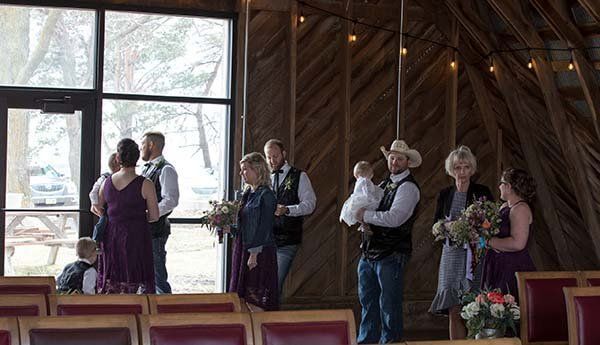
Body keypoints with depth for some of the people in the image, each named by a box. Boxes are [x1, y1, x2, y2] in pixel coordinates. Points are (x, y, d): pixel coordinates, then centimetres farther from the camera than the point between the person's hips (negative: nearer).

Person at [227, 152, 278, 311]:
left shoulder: (266, 195, -12)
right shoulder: (247, 194, 13)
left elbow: (264, 229, -17)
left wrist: (254, 253, -20)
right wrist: (229, 229, 3)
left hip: (260, 252, -9)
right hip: (243, 249, 9)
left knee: (256, 298, -5)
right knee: (243, 297, 10)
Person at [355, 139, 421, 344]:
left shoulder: (408, 187, -10)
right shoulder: (384, 184, 16)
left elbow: (394, 218, -21)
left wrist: (366, 215, -14)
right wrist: (360, 216, -2)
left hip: (391, 256, -8)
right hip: (369, 253, 8)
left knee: (389, 305, 0)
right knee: (367, 301, 15)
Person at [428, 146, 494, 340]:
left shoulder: (483, 193, 4)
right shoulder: (445, 195, 11)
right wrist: (449, 226, -8)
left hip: (476, 256, -2)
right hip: (452, 255, 2)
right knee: (454, 312, -2)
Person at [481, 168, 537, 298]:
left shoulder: (521, 209, -14)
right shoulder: (504, 207, 14)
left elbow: (517, 244, -25)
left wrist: (489, 242, -15)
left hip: (513, 269, -9)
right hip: (498, 268, 9)